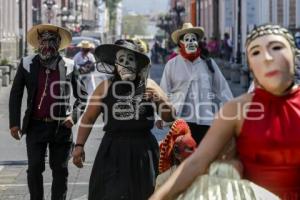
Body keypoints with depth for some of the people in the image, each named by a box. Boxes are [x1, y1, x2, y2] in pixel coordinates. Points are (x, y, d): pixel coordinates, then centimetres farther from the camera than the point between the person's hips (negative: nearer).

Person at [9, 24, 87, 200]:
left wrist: (74, 116, -8)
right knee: (34, 169, 0)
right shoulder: (27, 64, 1)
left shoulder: (69, 66, 0)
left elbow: (83, 96, 7)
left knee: (60, 170, 7)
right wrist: (14, 123, 0)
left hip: (61, 127, 0)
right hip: (36, 126, 0)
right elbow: (16, 95, 6)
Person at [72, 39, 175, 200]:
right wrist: (79, 145, -4)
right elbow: (88, 118, 3)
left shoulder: (149, 86, 4)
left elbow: (170, 117, 7)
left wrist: (160, 100, -12)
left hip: (142, 150, 2)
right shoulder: (106, 87, 0)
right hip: (112, 150, -2)